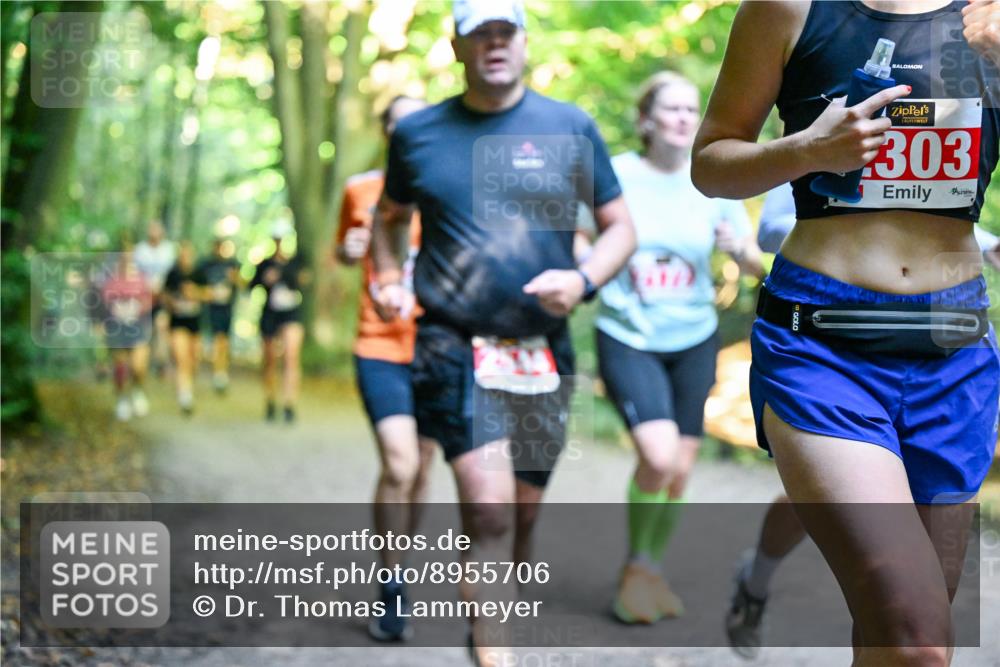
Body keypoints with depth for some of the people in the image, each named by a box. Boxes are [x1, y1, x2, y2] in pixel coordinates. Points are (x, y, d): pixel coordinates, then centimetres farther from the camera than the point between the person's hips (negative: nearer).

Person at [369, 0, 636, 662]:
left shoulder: (571, 128, 3)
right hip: (454, 347, -2)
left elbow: (620, 227, 8)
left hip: (544, 352, 2)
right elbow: (390, 215, 23)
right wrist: (388, 276, 5)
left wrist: (583, 279, -11)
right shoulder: (418, 132, 5)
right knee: (488, 508, -17)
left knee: (523, 514, 12)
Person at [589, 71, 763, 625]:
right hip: (627, 337, -3)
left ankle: (651, 569, 30)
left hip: (693, 341, 4)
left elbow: (757, 264, 4)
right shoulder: (615, 175, -7)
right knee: (658, 455, -19)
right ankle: (636, 567, 6)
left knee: (680, 469, 6)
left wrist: (740, 248, -18)